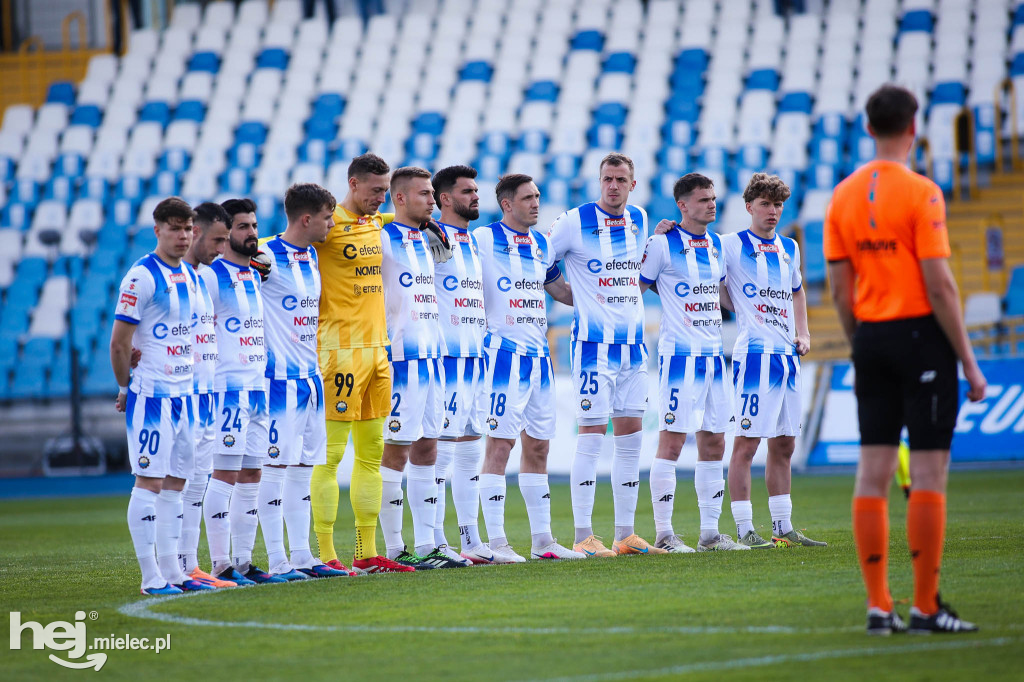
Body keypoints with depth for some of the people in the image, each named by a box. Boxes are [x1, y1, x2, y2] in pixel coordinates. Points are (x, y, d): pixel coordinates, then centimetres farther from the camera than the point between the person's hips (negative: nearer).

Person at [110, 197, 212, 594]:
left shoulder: (190, 276, 13)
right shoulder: (142, 277, -12)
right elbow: (119, 342, -11)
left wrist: (189, 384, 16)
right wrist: (127, 389, -3)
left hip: (184, 393, 8)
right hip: (151, 395, -8)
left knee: (175, 483, 10)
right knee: (149, 482, -6)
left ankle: (171, 570, 14)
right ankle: (150, 576, -5)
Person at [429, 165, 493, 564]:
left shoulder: (477, 242, 18)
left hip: (476, 356, 9)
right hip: (445, 356, -9)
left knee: (470, 449, 10)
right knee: (440, 448, -8)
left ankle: (471, 540, 15)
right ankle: (434, 543, -5)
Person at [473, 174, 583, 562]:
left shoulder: (542, 245, 16)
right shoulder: (482, 239, -5)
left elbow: (563, 291, 27)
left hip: (539, 354, 7)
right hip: (504, 351, -7)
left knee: (538, 445, 10)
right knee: (500, 443, -8)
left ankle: (542, 540, 15)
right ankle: (496, 542, -7)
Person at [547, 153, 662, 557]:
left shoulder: (640, 221, 10)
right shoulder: (575, 222, -8)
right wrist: (583, 299, -5)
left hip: (633, 342, 6)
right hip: (594, 343, -6)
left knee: (631, 439, 7)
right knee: (591, 437, -8)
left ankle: (625, 535, 13)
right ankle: (584, 536, -5)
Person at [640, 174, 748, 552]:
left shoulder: (717, 245, 14)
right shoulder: (664, 243, -7)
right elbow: (636, 286, -3)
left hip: (713, 353, 7)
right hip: (679, 353, -7)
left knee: (713, 443, 8)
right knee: (671, 441, -8)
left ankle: (710, 532, 13)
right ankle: (663, 533, -5)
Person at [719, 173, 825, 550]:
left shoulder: (789, 248, 15)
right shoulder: (730, 246, -3)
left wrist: (803, 333, 18)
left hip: (787, 355, 7)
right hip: (753, 353, -7)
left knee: (784, 445, 11)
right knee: (746, 443, -7)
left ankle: (784, 528, 17)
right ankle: (745, 530, -5)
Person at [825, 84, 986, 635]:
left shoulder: (843, 196, 5)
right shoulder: (921, 194, -11)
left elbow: (840, 288, 7)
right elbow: (938, 285, -14)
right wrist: (969, 362, -8)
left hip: (871, 339, 6)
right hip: (921, 333, -6)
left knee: (872, 473, 6)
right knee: (928, 474, -1)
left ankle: (878, 607, 7)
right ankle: (926, 607, -1)